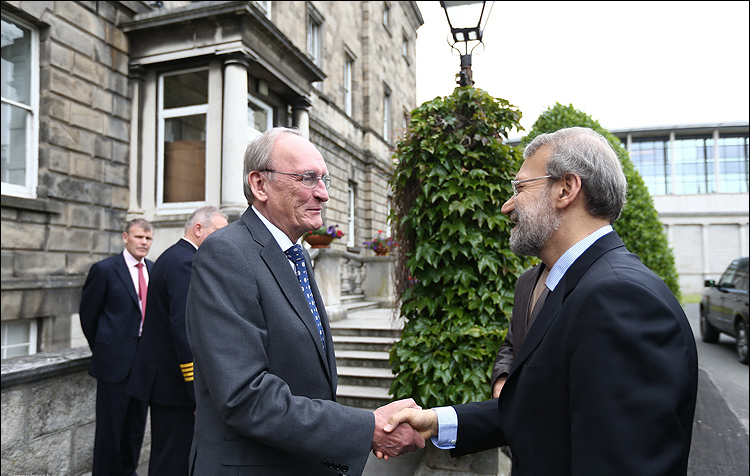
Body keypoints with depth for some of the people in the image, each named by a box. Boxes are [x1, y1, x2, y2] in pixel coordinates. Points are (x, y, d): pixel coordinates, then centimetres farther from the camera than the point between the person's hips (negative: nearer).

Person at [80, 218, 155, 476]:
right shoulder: (104, 269, -8)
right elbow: (88, 315, -1)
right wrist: (102, 349, 6)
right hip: (115, 359, -5)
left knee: (137, 423, 15)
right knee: (110, 424, 5)